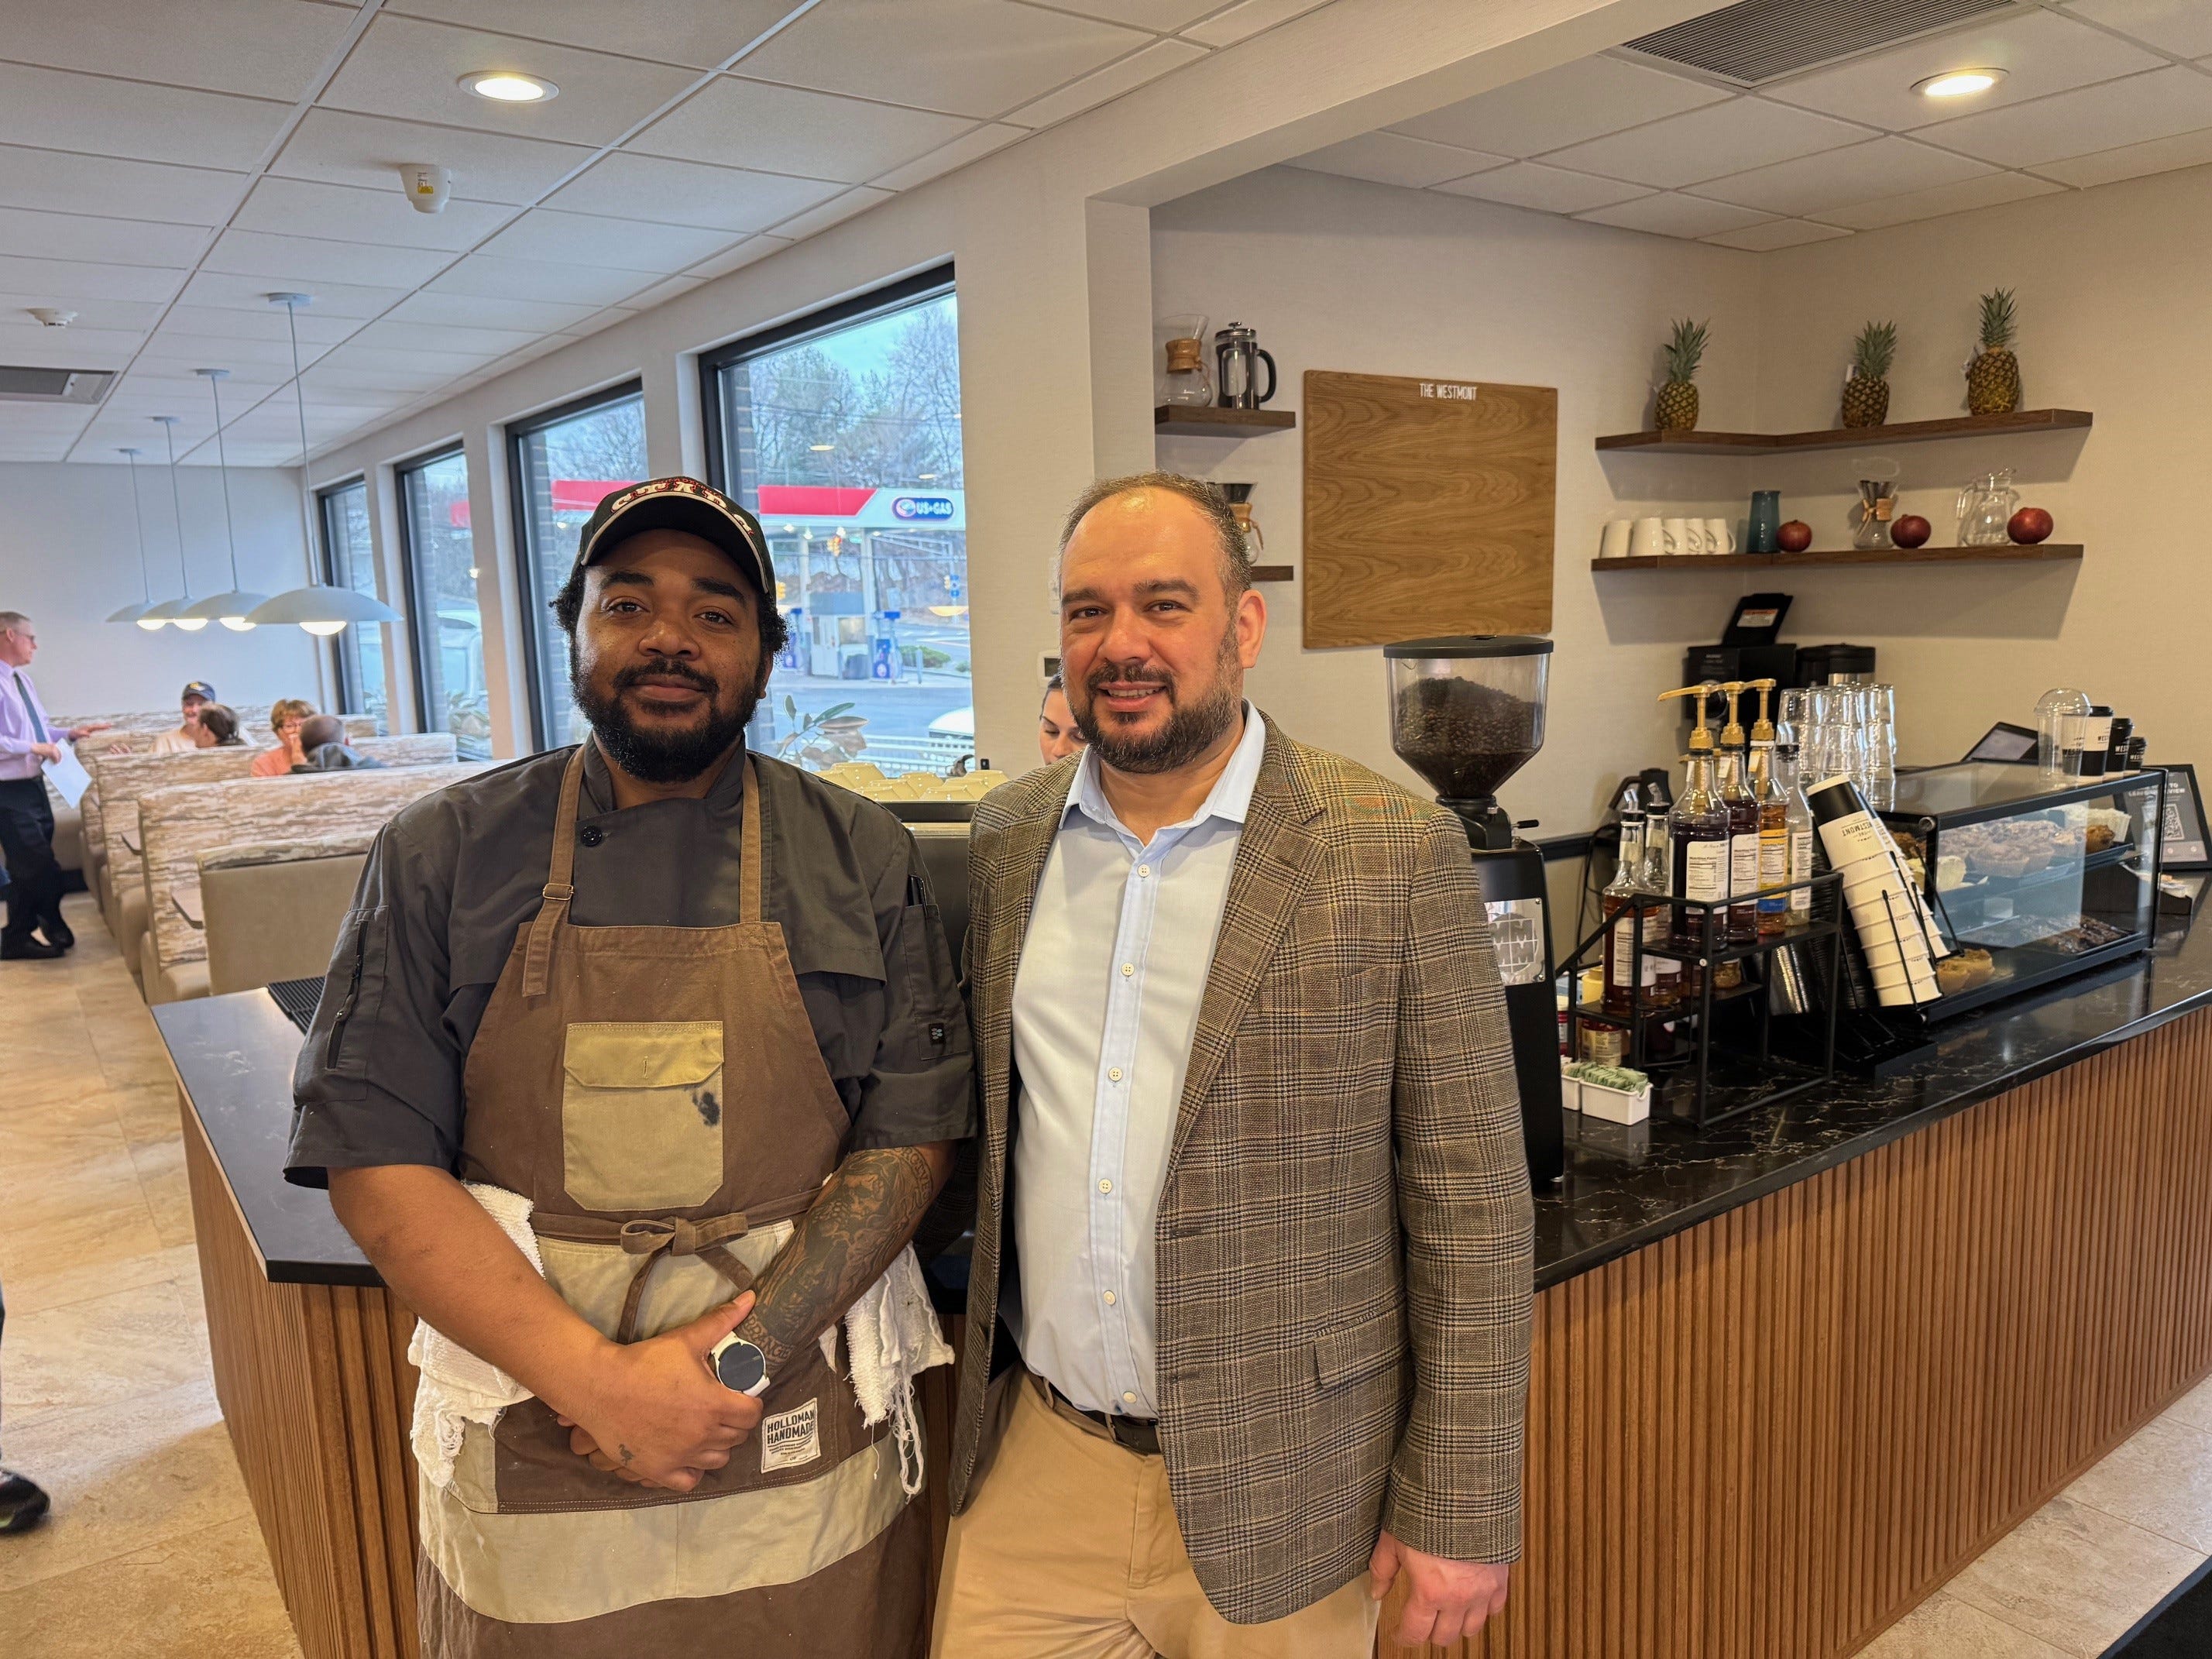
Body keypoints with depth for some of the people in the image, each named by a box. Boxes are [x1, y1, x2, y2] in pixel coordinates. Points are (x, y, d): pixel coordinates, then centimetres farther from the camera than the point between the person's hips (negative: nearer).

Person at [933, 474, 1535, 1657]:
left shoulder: (1397, 857, -13)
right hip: (1029, 1470, 3)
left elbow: (1470, 1203, -10)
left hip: (1273, 1496, -3)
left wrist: (1458, 1511, -8)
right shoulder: (1006, 838, 0)